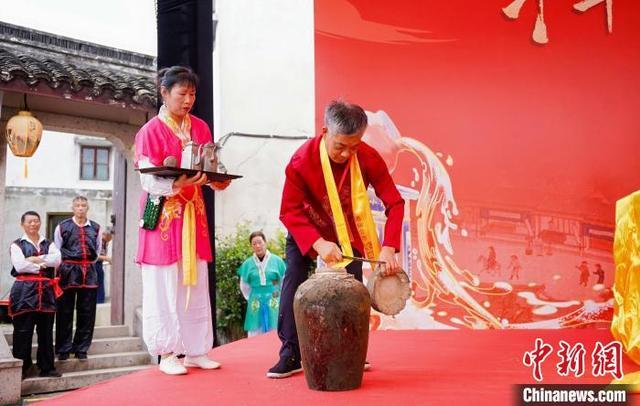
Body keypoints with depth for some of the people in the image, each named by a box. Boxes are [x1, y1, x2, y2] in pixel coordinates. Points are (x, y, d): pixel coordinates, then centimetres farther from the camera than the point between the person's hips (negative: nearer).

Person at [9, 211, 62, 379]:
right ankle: (21, 368, 8)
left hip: (46, 290, 3)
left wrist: (36, 259, -11)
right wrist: (43, 265, -7)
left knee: (46, 330, 6)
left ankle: (47, 367, 14)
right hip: (24, 291, -3)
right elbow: (19, 265, -12)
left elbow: (57, 259, -5)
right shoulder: (17, 245, 5)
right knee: (23, 330, -2)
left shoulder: (49, 244, 15)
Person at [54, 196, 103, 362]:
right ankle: (63, 349, 12)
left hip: (89, 272, 2)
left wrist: (89, 265, 12)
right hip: (68, 271, -2)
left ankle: (81, 349, 16)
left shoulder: (96, 228, 9)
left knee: (87, 312, 5)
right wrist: (65, 267, 2)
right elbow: (56, 251, 6)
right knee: (65, 312, 3)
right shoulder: (62, 227, 3)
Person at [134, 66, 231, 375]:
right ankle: (166, 353, 7)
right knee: (164, 285, -2)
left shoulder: (200, 128, 11)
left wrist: (219, 180, -10)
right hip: (163, 216, -5)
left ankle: (194, 350, 14)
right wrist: (177, 184, -29)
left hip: (193, 213, 5)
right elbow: (149, 180, -12)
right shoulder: (151, 131, -6)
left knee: (196, 283, 6)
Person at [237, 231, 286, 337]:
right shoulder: (247, 264, 3)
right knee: (255, 335, 3)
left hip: (274, 304, -1)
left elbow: (284, 283, 8)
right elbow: (244, 286, 15)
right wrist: (252, 299, 11)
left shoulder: (277, 260, -1)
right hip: (255, 306, 1)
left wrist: (279, 298, 7)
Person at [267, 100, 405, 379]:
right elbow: (290, 211, -26)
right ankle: (290, 355, -6)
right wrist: (318, 243, -41)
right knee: (293, 278, -13)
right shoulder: (302, 160, -31)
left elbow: (394, 203, -23)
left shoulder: (368, 158, -27)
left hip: (350, 232, 2)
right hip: (308, 229, -1)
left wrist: (389, 248, -35)